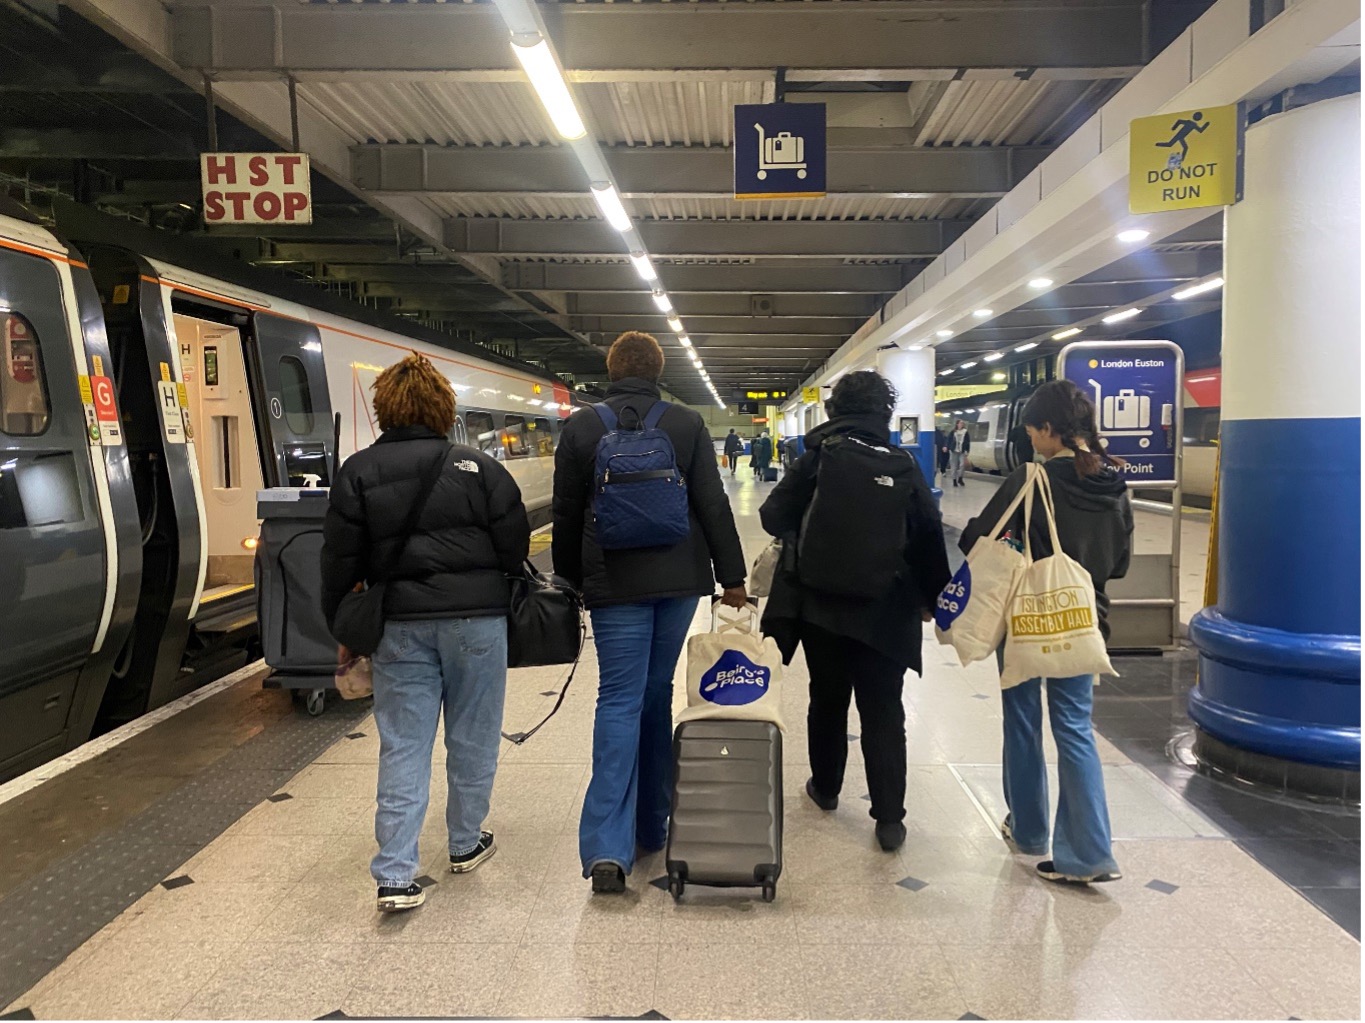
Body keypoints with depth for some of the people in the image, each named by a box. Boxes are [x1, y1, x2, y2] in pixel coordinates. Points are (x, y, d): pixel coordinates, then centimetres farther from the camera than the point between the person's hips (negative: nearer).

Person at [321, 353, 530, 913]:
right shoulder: (479, 467, -2)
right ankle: (466, 843, 30)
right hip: (477, 618, -1)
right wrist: (506, 607, 15)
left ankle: (395, 876, 4)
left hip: (400, 625, 1)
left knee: (402, 745, 6)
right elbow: (515, 546, -1)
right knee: (472, 737, 14)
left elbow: (340, 560, 1)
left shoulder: (358, 473, 1)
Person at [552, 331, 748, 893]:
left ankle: (609, 846, -11)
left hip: (614, 584, -1)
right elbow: (714, 507, -1)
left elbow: (566, 516, 6)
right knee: (656, 694, 14)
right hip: (679, 577, 2)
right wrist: (732, 576, 5)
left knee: (620, 700, -2)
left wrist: (570, 581, 17)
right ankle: (652, 825, 24)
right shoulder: (688, 424, 2)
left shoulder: (580, 428, 1)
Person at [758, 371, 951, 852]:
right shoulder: (904, 465, -2)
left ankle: (825, 787, 34)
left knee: (828, 700, 17)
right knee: (883, 711, 5)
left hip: (819, 605, 1)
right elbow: (929, 535, -2)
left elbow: (774, 517, -6)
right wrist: (930, 596, 8)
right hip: (885, 609, 0)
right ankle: (889, 817, 5)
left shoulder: (815, 459, -4)